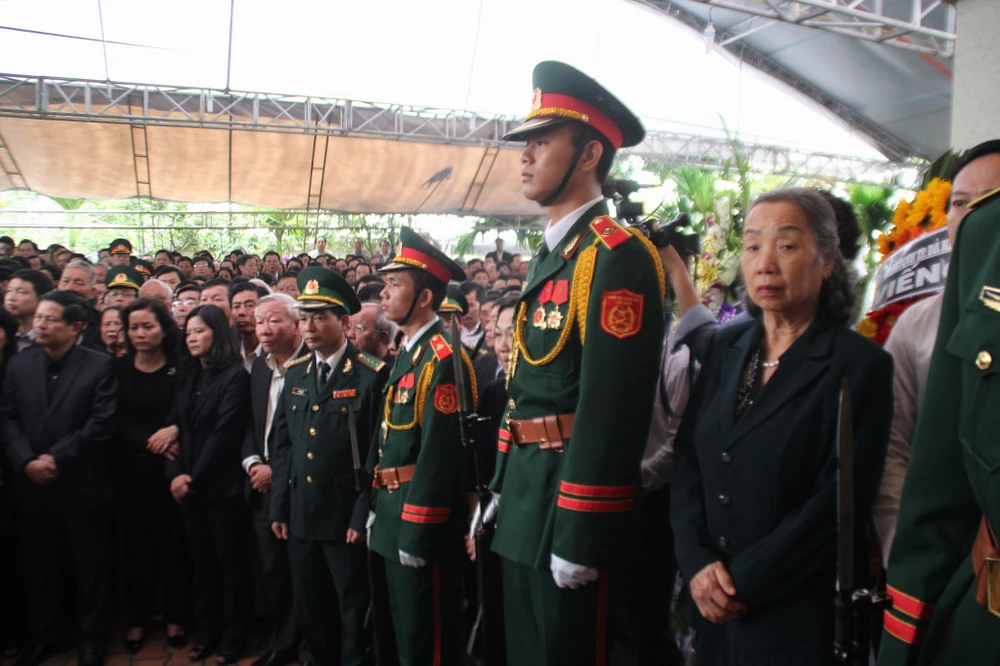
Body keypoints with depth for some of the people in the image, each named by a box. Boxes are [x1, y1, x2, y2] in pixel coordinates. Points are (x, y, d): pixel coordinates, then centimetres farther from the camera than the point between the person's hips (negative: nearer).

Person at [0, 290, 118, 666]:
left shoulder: (100, 366, -7)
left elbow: (101, 425, -12)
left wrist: (57, 459, -16)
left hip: (82, 487, -4)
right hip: (32, 485, 4)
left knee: (90, 568, 9)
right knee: (38, 567, 16)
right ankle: (45, 635, 35)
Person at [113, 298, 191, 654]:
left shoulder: (180, 369, -3)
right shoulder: (118, 369, 2)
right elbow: (114, 423, -1)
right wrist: (147, 441, -14)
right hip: (131, 470, 2)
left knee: (173, 541, 5)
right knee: (136, 542, 10)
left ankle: (174, 617, 19)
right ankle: (136, 619, 23)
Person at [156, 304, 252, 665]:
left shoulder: (235, 376, -10)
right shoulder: (188, 377, 13)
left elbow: (224, 434, -15)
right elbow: (176, 428, 9)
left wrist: (194, 479, -14)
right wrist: (176, 474, -4)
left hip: (222, 486, -6)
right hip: (189, 486, 7)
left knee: (231, 561, 5)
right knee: (202, 562, 14)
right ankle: (205, 634, 26)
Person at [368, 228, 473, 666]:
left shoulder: (443, 357, -18)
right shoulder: (408, 353, 13)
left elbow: (440, 452, -23)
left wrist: (416, 533, -22)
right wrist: (379, 509, 17)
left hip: (422, 519, -9)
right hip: (394, 513, 10)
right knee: (402, 629, 21)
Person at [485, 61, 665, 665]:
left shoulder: (616, 255, -15)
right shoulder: (552, 255, 14)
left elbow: (612, 406, -22)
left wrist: (580, 536, -22)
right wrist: (501, 490, 17)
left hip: (573, 502, -9)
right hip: (527, 500, 9)